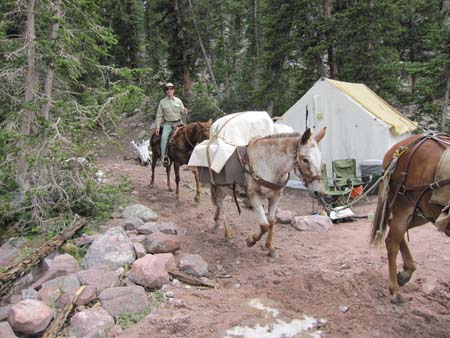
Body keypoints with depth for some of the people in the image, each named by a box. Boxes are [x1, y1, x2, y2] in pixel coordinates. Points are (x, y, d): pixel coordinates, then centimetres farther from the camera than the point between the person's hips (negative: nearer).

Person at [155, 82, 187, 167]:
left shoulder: (178, 101, 6)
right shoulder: (162, 102, 4)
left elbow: (182, 111, 9)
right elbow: (159, 115, 5)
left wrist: (184, 111, -16)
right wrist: (157, 127, -1)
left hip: (178, 122, 1)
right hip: (168, 123, -1)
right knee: (164, 137, -22)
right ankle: (164, 156, -22)